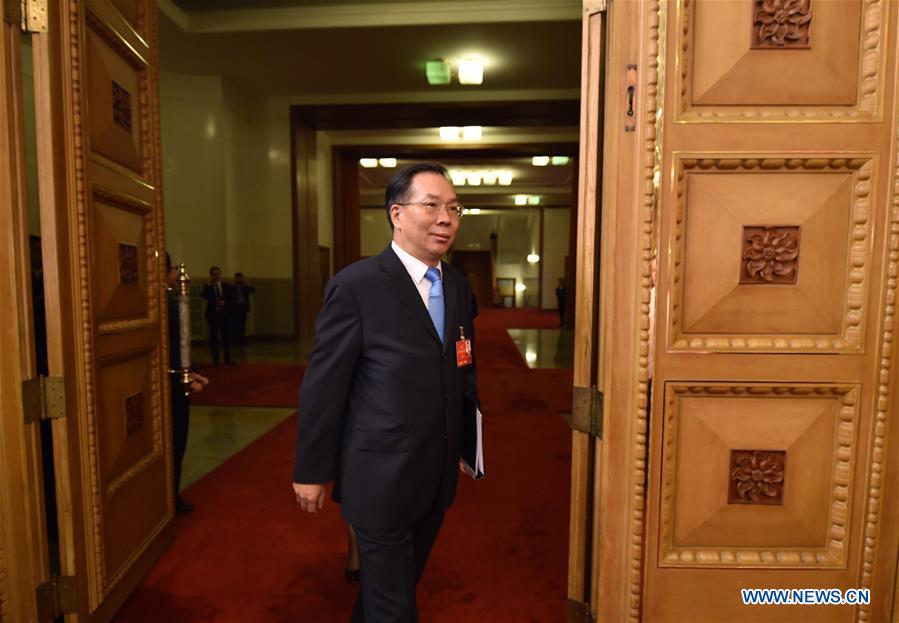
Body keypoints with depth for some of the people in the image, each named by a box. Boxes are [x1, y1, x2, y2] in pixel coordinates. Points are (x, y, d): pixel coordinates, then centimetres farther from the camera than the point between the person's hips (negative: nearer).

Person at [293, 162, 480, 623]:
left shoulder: (458, 285, 2)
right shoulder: (356, 285, -17)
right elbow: (323, 385, -13)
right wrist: (311, 471, -8)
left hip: (438, 476, 6)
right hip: (381, 476, -6)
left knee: (397, 583, 27)